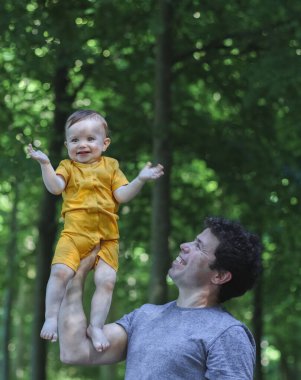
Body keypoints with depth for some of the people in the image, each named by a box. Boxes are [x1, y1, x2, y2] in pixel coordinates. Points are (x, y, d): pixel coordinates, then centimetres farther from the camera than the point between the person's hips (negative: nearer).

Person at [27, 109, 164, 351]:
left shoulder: (110, 166, 14)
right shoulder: (68, 166, 12)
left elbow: (122, 195, 7)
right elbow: (55, 187, -6)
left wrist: (140, 180, -7)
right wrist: (45, 164, -18)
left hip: (106, 238, 1)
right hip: (74, 234, -1)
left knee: (106, 280, -12)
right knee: (60, 272, -19)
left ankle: (96, 326, -2)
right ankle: (51, 318, -6)